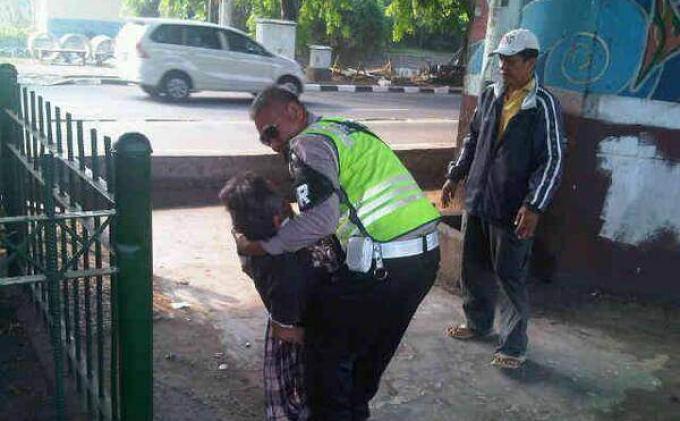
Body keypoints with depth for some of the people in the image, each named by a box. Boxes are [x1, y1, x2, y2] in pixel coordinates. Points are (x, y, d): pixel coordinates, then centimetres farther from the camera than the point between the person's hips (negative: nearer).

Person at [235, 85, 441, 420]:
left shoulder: (309, 142, -8)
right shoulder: (344, 128, 20)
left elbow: (322, 219, -21)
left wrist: (262, 247, -12)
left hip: (387, 263, -9)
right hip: (425, 253, 9)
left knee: (328, 345, 10)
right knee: (373, 345, 26)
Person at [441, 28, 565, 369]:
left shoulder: (543, 105, -12)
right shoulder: (490, 96, 7)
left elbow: (553, 159, -14)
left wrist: (534, 206, -20)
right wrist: (454, 177, 16)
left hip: (512, 209, -6)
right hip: (477, 200, 6)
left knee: (510, 276, 2)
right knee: (474, 268, 17)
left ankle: (514, 346, 16)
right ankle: (477, 323, 38)